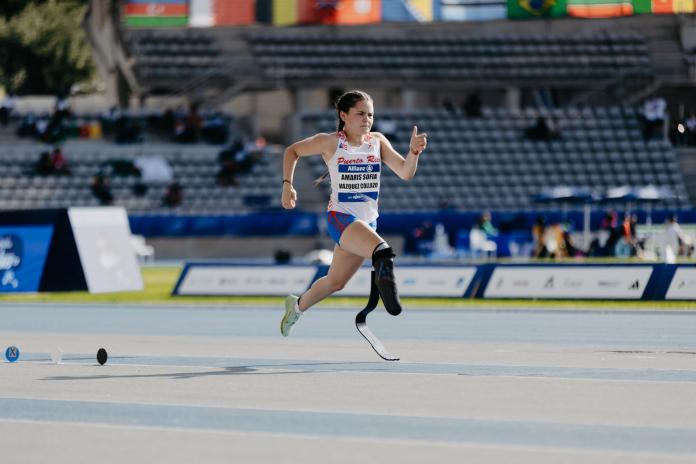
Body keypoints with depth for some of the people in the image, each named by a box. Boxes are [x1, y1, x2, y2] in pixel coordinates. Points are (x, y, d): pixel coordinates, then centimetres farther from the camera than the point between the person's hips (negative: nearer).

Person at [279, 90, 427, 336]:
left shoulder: (378, 141, 1)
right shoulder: (330, 142, -7)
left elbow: (405, 173, -7)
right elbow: (292, 151, 8)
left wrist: (414, 151, -26)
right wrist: (287, 185, -2)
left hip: (368, 222, 5)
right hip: (341, 217, -5)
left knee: (335, 282, 23)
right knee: (382, 252, -38)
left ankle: (297, 306, 45)